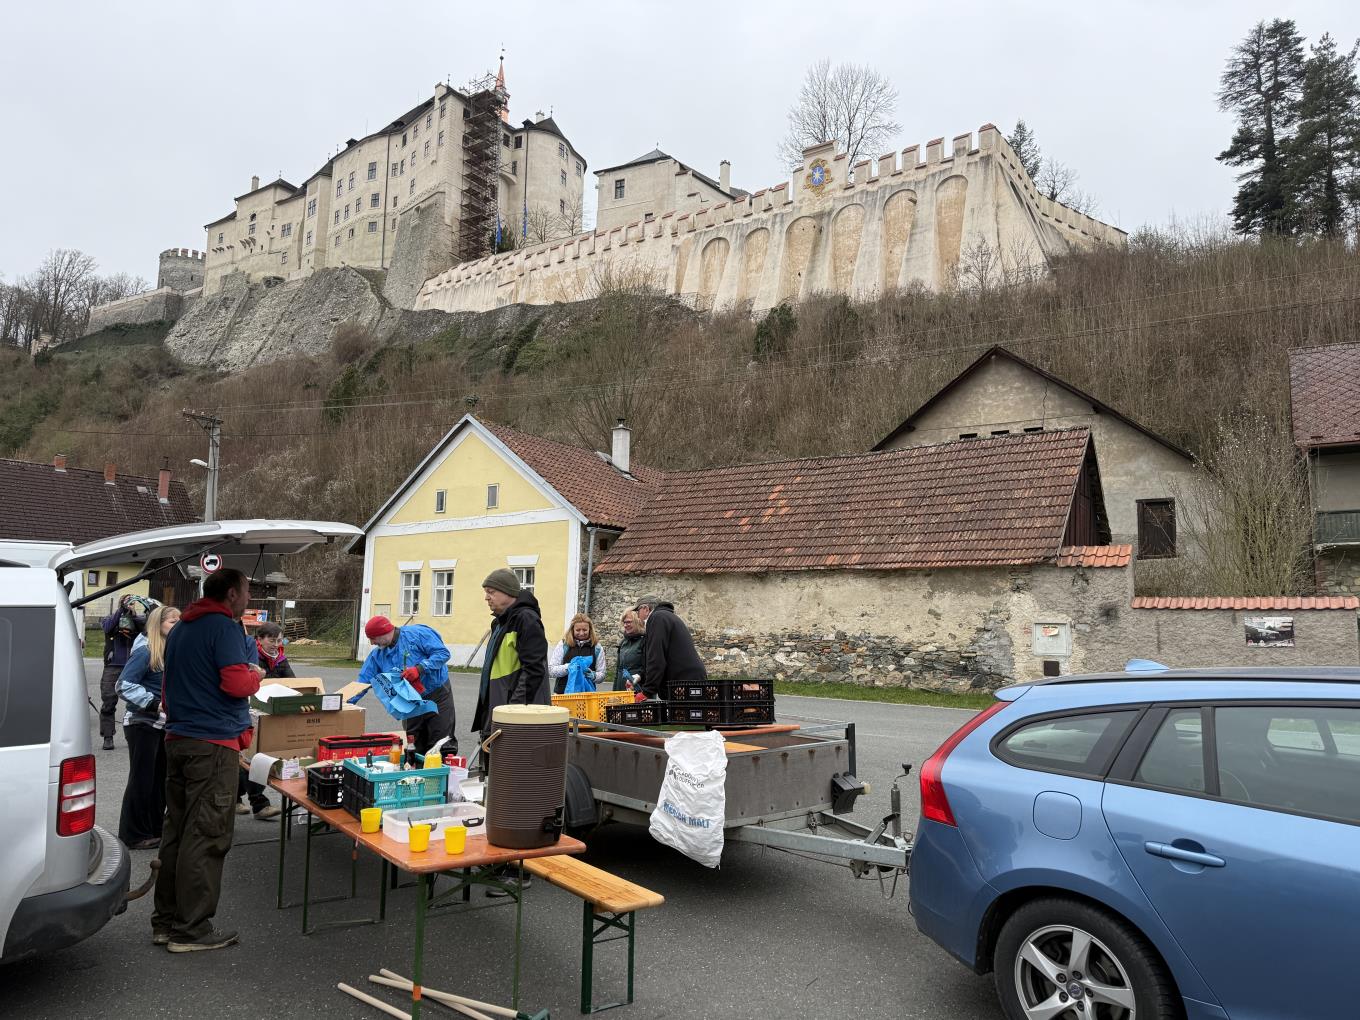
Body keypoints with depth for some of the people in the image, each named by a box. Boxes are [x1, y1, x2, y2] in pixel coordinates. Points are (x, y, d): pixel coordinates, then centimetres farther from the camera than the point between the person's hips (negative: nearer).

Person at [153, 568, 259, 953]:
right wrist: (255, 676, -2)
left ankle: (165, 921, 22)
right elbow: (237, 683, -22)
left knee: (176, 831, 15)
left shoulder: (179, 629, 16)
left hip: (177, 739, 9)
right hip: (213, 744, -9)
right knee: (205, 837, -3)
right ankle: (191, 930, 3)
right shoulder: (224, 627, -13)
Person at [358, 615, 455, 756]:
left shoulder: (417, 634, -14)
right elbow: (363, 681, 6)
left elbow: (443, 653, -18)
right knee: (415, 748, 7)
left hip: (437, 697, -6)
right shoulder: (377, 655, 5)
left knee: (442, 745, -7)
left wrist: (419, 669, -27)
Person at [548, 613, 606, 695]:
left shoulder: (597, 647, 6)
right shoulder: (563, 645, 2)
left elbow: (601, 675, 8)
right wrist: (568, 667, -17)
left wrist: (594, 676, -14)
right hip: (563, 693, -1)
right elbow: (551, 670, -1)